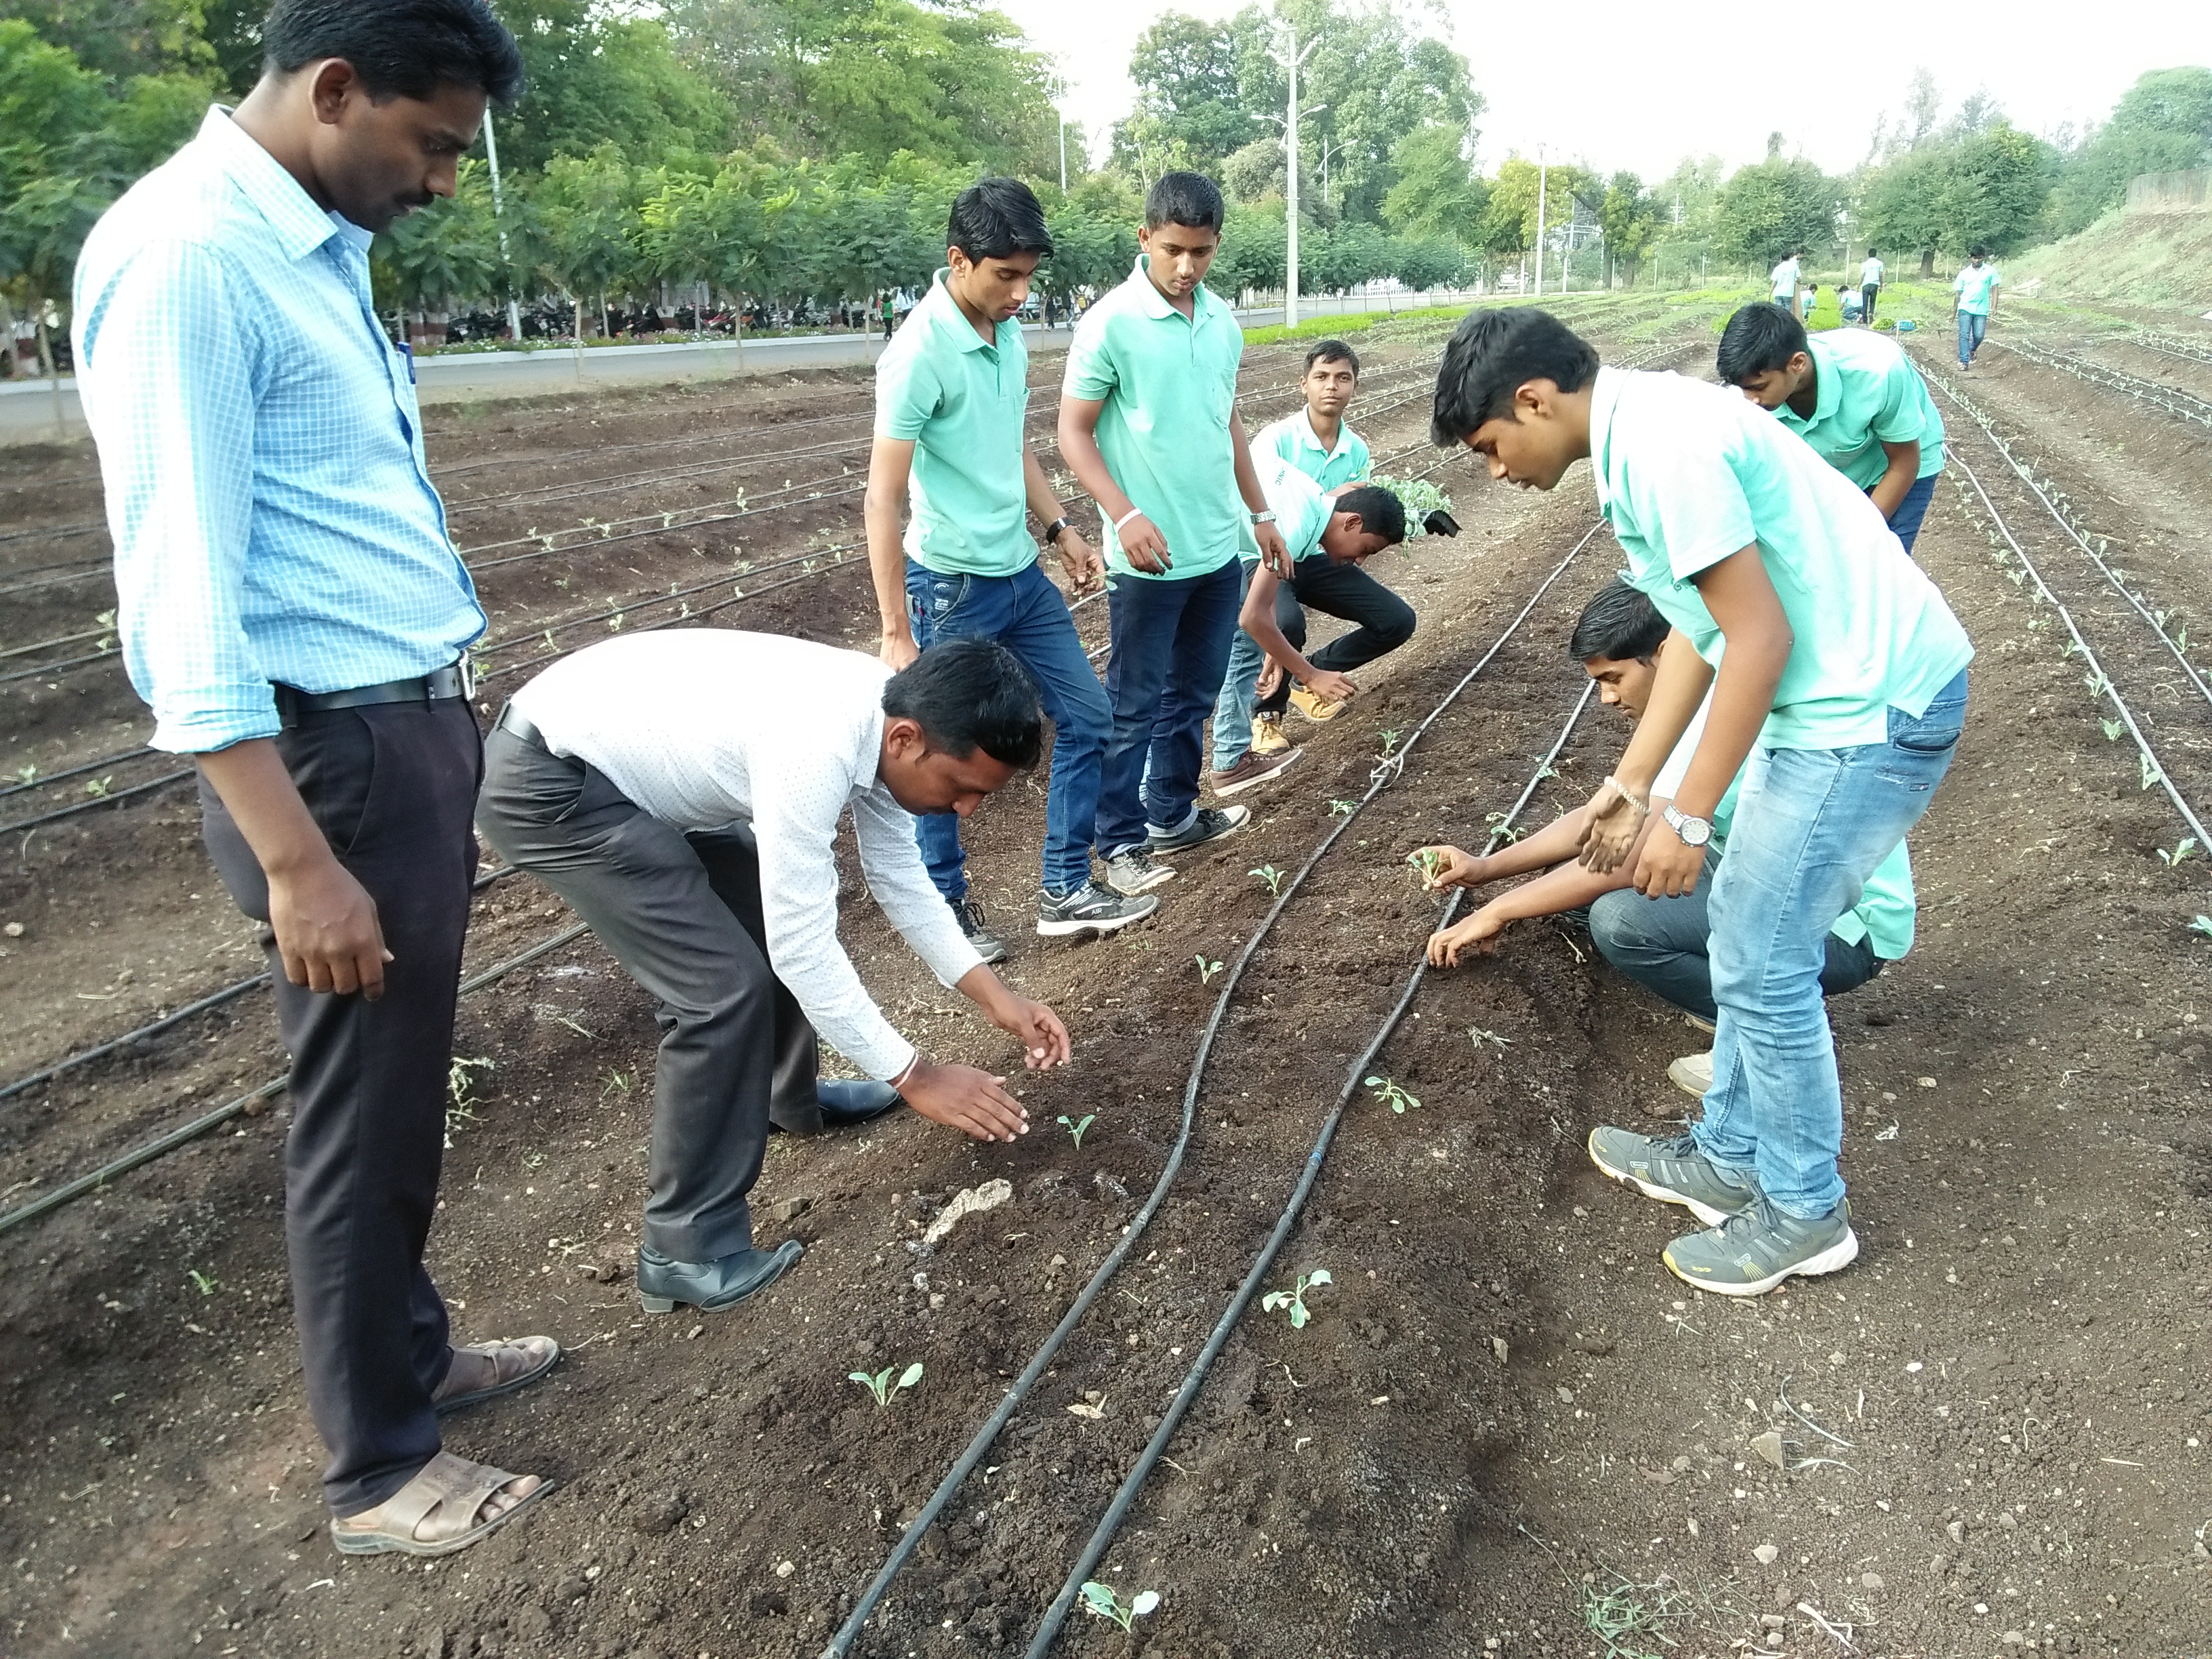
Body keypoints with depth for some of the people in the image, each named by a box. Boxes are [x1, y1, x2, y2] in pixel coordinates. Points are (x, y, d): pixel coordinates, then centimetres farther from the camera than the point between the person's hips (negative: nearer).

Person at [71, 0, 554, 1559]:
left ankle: (412, 1350, 40)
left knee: (403, 1095, 20)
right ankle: (379, 1470, 24)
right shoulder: (184, 258, -17)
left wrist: (447, 733, 18)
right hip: (333, 752, -9)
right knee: (368, 1118, 5)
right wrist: (296, 858, -22)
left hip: (420, 726, 9)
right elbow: (182, 593, -20)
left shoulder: (319, 246, 12)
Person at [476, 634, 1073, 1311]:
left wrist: (995, 997, 4)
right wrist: (914, 1076, -18)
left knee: (777, 914, 17)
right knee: (724, 985, -14)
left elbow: (901, 879, 8)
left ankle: (791, 1099, 41)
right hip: (545, 782, -9)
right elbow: (805, 950, -26)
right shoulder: (815, 748, -33)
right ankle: (686, 1250, -1)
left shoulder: (886, 717, -5)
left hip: (631, 755, 10)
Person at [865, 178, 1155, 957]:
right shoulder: (919, 353, -19)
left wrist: (1061, 529, 13)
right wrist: (897, 633, -22)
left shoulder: (1009, 334, 5)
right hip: (952, 587, -8)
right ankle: (947, 908, 23)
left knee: (1087, 717, 11)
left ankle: (1066, 892, 22)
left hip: (1022, 573, 8)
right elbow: (883, 498, -20)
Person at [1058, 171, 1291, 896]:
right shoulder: (1110, 323, -12)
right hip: (1149, 557, -6)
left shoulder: (1223, 321, 7)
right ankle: (1120, 842, 16)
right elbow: (1073, 432, -11)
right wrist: (1125, 515, -23)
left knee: (1195, 694, 17)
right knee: (1134, 706, 4)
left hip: (1219, 548, 7)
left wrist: (1260, 513, 20)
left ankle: (1172, 815, 32)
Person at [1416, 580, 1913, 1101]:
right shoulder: (1696, 707, 5)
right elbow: (1598, 818, 11)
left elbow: (1625, 859, -27)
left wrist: (1498, 911, -17)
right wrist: (1485, 868, 2)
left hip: (1847, 923, -9)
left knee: (1619, 919, -29)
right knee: (1573, 875, 1)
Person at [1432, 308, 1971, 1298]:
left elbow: (1759, 639, -22)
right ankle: (1730, 1158, 33)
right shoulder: (1644, 433, 10)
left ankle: (1804, 1213, 19)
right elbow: (1703, 626, 15)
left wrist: (1687, 816, -16)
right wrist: (1630, 785, 16)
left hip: (1870, 706, -10)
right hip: (1848, 690, 10)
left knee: (1762, 963, 0)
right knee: (1751, 939, 18)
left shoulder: (1659, 448, -21)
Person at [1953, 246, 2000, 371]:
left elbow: (1994, 289, 4)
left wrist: (1994, 307, -5)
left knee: (1979, 336, -1)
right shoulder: (1964, 273, 6)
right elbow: (1957, 293, 11)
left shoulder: (1991, 271, 4)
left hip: (1981, 309, 0)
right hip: (1965, 308, 0)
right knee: (1964, 335, -9)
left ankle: (1972, 351, 30)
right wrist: (1954, 312, 12)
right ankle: (1964, 361, -7)